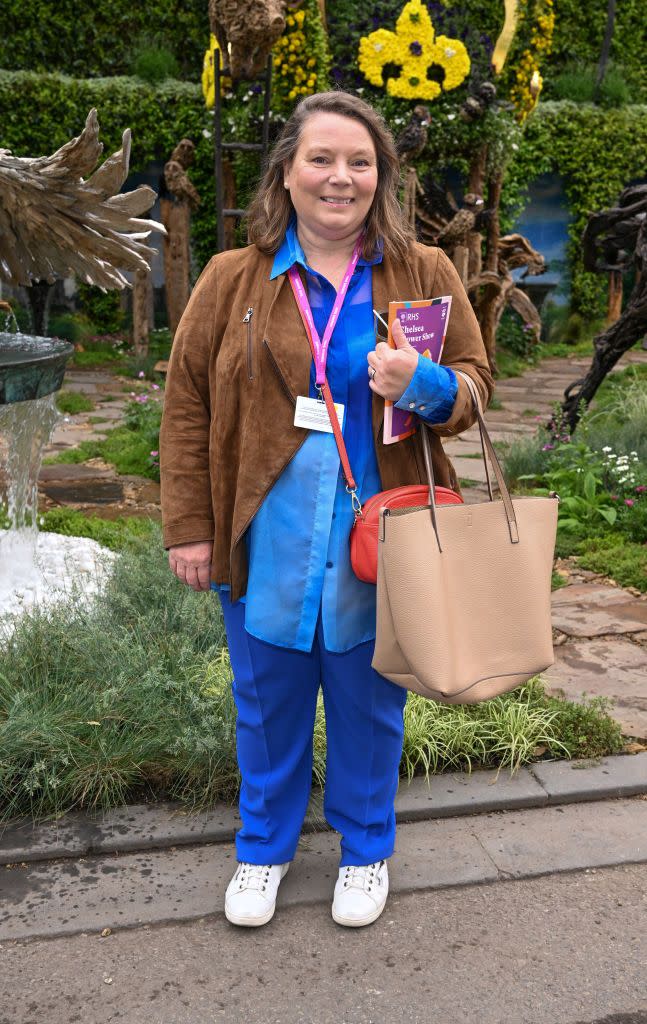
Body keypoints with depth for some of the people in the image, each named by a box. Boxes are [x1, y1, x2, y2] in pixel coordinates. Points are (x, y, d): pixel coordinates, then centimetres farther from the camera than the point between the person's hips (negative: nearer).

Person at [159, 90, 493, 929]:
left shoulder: (425, 274, 2)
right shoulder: (233, 279, 1)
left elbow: (475, 384, 5)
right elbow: (188, 405, 2)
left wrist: (423, 383, -19)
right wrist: (189, 526, -2)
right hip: (266, 542, 0)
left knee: (369, 705, 15)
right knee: (267, 703, 15)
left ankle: (366, 851, 39)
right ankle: (264, 848, 39)